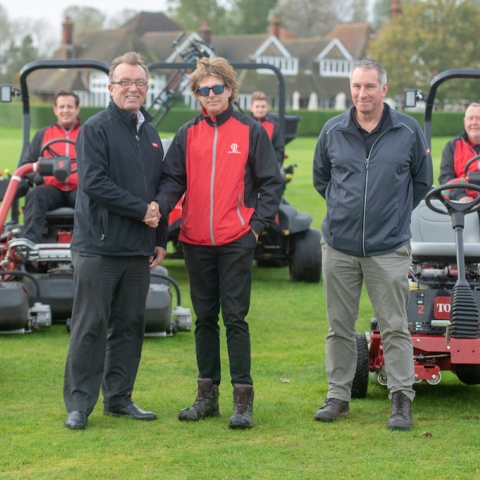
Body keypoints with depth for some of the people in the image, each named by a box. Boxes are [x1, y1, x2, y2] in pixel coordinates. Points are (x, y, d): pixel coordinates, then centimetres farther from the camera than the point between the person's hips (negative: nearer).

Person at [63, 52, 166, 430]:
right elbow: (94, 182, -16)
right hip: (99, 246, -6)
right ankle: (79, 403, 2)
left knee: (130, 326, 9)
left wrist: (160, 239, 16)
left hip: (139, 250, 6)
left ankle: (119, 398, 18)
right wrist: (141, 209, -13)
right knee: (90, 327, -3)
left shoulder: (151, 134, 16)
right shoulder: (96, 129, -6)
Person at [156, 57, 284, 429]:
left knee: (235, 318, -5)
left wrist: (258, 223, -7)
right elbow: (173, 179, 6)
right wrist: (160, 207, -14)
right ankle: (207, 395, 19)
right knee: (205, 318, 11)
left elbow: (271, 182, 2)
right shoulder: (188, 134, 8)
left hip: (236, 241, -4)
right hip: (196, 241, 4)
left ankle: (243, 399, -1)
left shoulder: (251, 131, 0)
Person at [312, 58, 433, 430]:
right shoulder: (333, 131, 3)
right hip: (339, 246, 2)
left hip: (388, 248, -2)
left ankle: (402, 399, 5)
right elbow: (320, 177, 19)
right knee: (340, 326, 9)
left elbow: (422, 180, 11)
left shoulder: (408, 131, -2)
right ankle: (338, 396, 19)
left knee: (395, 327, -1)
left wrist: (395, 213, 10)